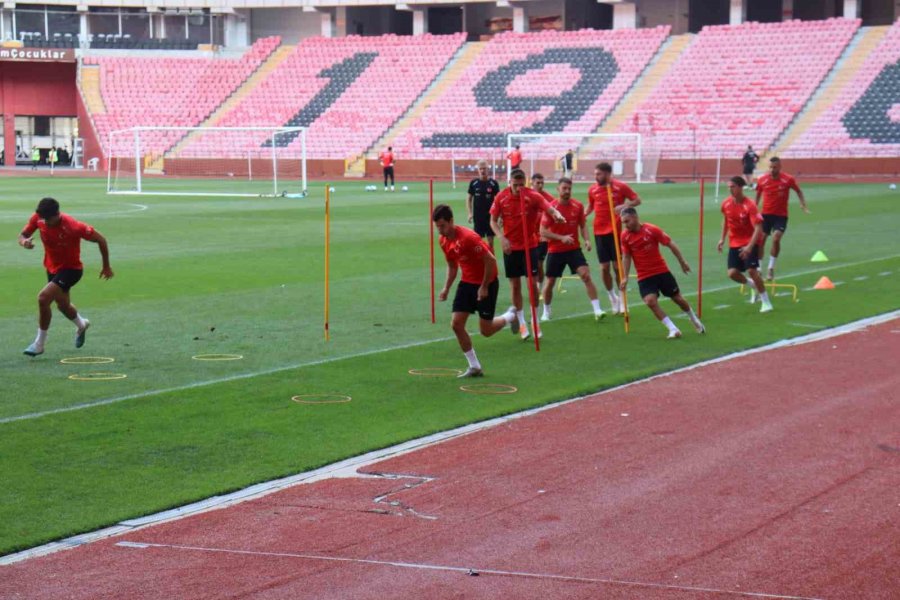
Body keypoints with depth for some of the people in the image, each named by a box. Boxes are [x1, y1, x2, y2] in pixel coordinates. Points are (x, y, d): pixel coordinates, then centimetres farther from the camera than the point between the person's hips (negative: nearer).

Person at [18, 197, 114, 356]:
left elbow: (101, 240, -19)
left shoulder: (74, 227, -31)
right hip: (52, 268, 6)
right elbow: (23, 235, -3)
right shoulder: (38, 218, -18)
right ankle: (81, 325, 59)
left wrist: (106, 266, -9)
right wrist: (24, 242, -29)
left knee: (43, 298, -24)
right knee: (63, 305, 25)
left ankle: (39, 344, -9)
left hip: (71, 269, -6)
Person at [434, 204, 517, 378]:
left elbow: (490, 260, -23)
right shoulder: (444, 241, -1)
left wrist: (484, 287, -18)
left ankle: (511, 316, 30)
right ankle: (474, 367, 6)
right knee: (456, 324, -5)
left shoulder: (468, 238, -27)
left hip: (486, 283, -7)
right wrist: (446, 288, 5)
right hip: (467, 282, 7)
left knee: (485, 330, -2)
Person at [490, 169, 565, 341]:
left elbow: (550, 209, -24)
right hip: (510, 247, 1)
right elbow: (493, 221, 1)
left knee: (532, 283, -4)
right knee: (515, 285, 5)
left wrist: (557, 215, -47)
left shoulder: (533, 196, -11)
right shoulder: (501, 197, -5)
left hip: (529, 246, -1)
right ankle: (521, 323, 17)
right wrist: (502, 238, -15)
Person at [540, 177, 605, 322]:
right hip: (555, 251, -1)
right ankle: (546, 311, 30)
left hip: (574, 249, 1)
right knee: (550, 282, 6)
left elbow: (583, 225, 10)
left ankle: (597, 310, -14)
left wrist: (587, 240, -8)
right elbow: (543, 231, -11)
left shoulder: (578, 206, -2)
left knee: (586, 276, -14)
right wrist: (561, 238, -22)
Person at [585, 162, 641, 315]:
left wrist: (624, 205, -19)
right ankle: (612, 298, 19)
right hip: (599, 232, 3)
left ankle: (621, 299, 12)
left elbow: (637, 200, -1)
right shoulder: (593, 190, 3)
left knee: (618, 266, -1)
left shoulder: (621, 187, -6)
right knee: (604, 268, 2)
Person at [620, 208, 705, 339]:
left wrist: (682, 262, -2)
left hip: (662, 271, -2)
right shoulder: (625, 236, -6)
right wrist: (625, 277, -1)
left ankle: (695, 320, 37)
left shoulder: (652, 230, -15)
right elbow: (626, 257, 5)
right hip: (644, 277, 2)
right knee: (650, 301, -20)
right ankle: (673, 329, -12)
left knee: (677, 298, 9)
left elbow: (671, 244, -6)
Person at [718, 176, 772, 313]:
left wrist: (749, 247, -35)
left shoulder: (749, 206, -21)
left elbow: (758, 228, -26)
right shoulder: (726, 204, -3)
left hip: (749, 242, -5)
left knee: (752, 270, -18)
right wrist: (722, 238, 15)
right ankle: (754, 285, 23)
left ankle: (766, 302, -4)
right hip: (734, 243, 5)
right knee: (732, 273, -8)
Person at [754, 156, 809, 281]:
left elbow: (798, 191, 8)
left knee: (776, 239, -18)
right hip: (766, 214, 2)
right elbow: (758, 195, 13)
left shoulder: (788, 180, -10)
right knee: (760, 240, -1)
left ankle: (771, 267, -3)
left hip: (781, 215, -2)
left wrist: (803, 204, -1)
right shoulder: (762, 180, -5)